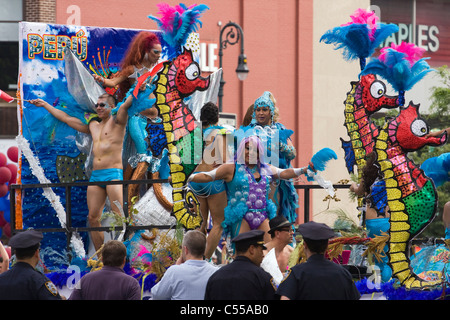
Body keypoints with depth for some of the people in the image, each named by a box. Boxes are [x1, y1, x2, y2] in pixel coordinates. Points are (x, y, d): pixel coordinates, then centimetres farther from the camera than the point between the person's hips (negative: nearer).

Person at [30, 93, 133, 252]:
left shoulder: (116, 121, 7)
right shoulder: (93, 126, 24)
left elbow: (126, 105, -12)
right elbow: (65, 118, 32)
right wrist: (44, 105, 38)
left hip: (113, 173, -7)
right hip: (95, 175, 7)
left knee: (118, 216, -16)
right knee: (93, 218, -1)